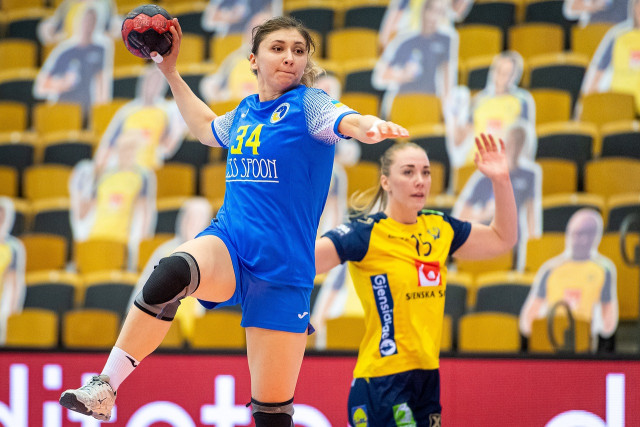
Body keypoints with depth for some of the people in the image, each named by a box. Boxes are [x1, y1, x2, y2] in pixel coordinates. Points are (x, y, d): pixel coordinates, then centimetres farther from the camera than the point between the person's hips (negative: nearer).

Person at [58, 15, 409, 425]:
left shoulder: (308, 103, -2)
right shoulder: (246, 111, 14)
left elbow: (346, 121, -26)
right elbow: (206, 127, 38)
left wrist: (372, 126, -48)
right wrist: (170, 71, 39)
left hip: (281, 264, -3)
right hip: (227, 242, 3)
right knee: (172, 273, -34)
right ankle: (103, 390, -30)